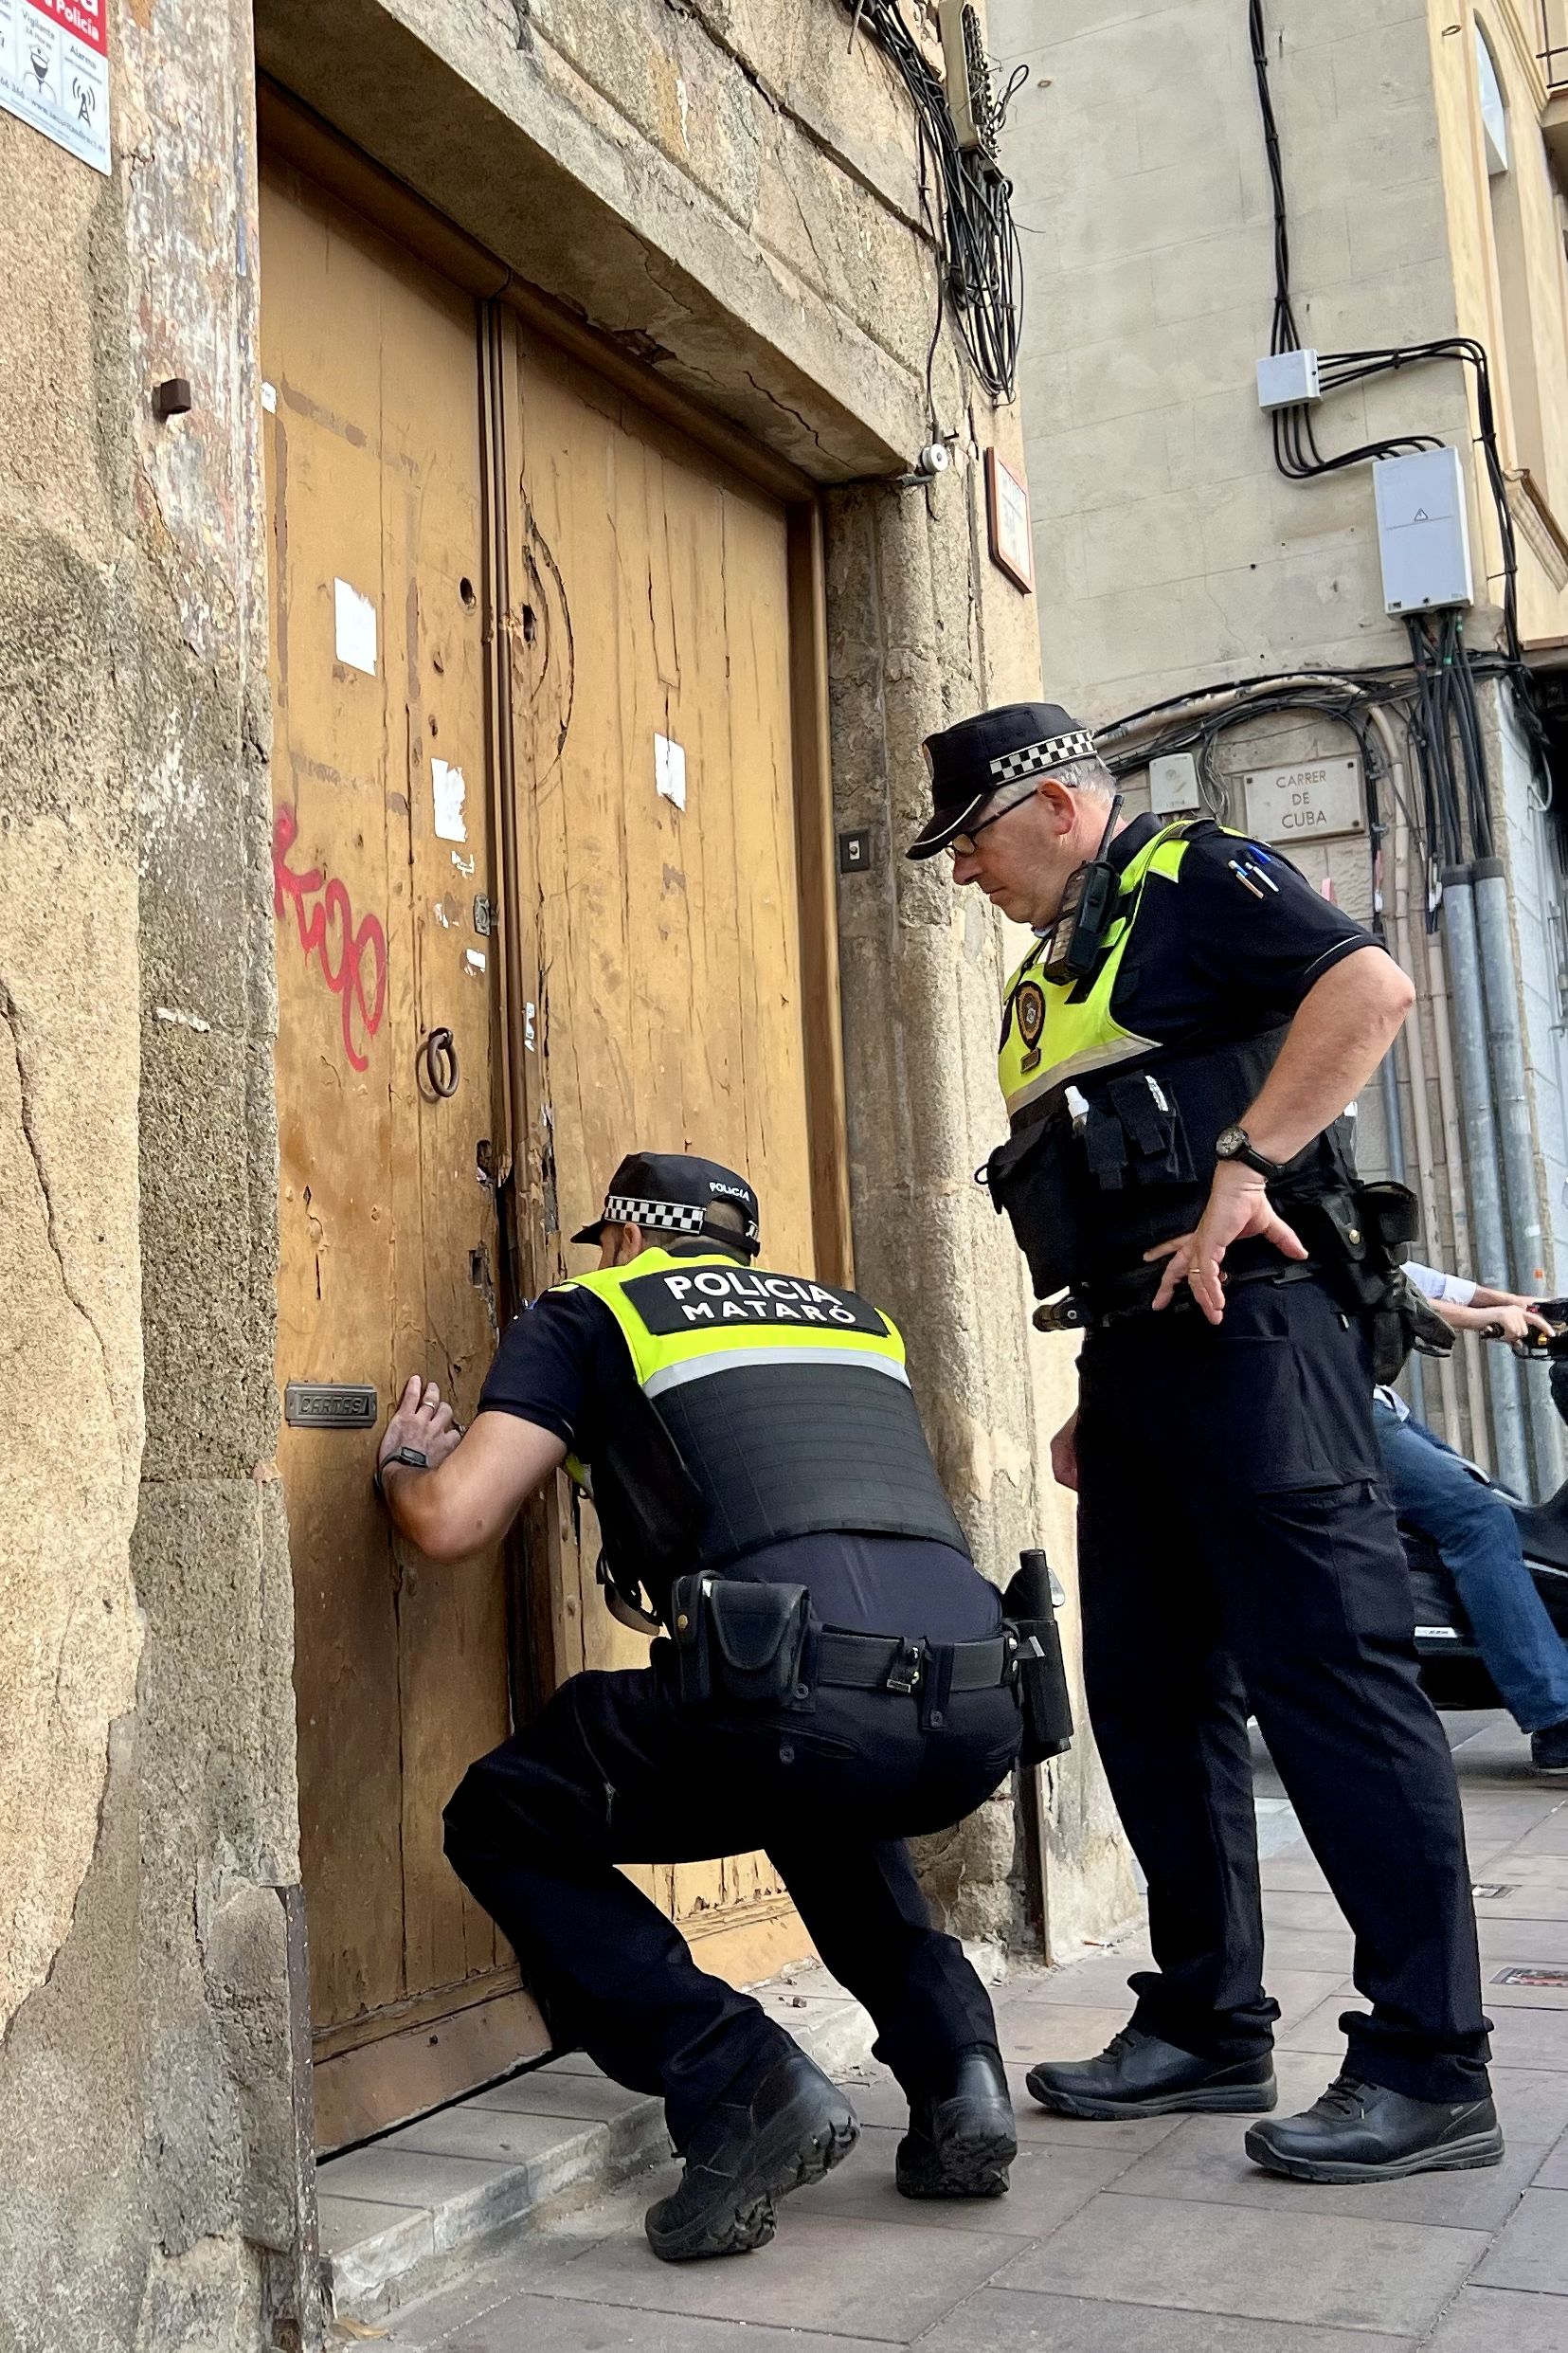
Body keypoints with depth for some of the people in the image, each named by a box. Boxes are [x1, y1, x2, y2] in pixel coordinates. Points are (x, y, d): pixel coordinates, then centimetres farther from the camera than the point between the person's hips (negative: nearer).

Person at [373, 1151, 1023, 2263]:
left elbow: (451, 1520, 6)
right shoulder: (855, 1316, 31)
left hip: (802, 1689, -6)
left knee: (504, 1826, 19)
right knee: (827, 1801, 40)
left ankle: (741, 2084, 2)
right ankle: (954, 2066, 20)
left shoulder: (590, 1310, 16)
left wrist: (407, 1458, 30)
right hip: (978, 1711, 6)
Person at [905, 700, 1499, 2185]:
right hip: (1137, 1347, 10)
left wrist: (1241, 1168, -23)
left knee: (1331, 1673, -8)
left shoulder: (1193, 881, -1)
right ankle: (1208, 2025, 22)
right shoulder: (1053, 975, 25)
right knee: (1150, 1689, 10)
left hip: (1246, 1328, -10)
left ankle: (1430, 2069, -1)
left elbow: (1372, 986, -18)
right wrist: (1102, 1395, 19)